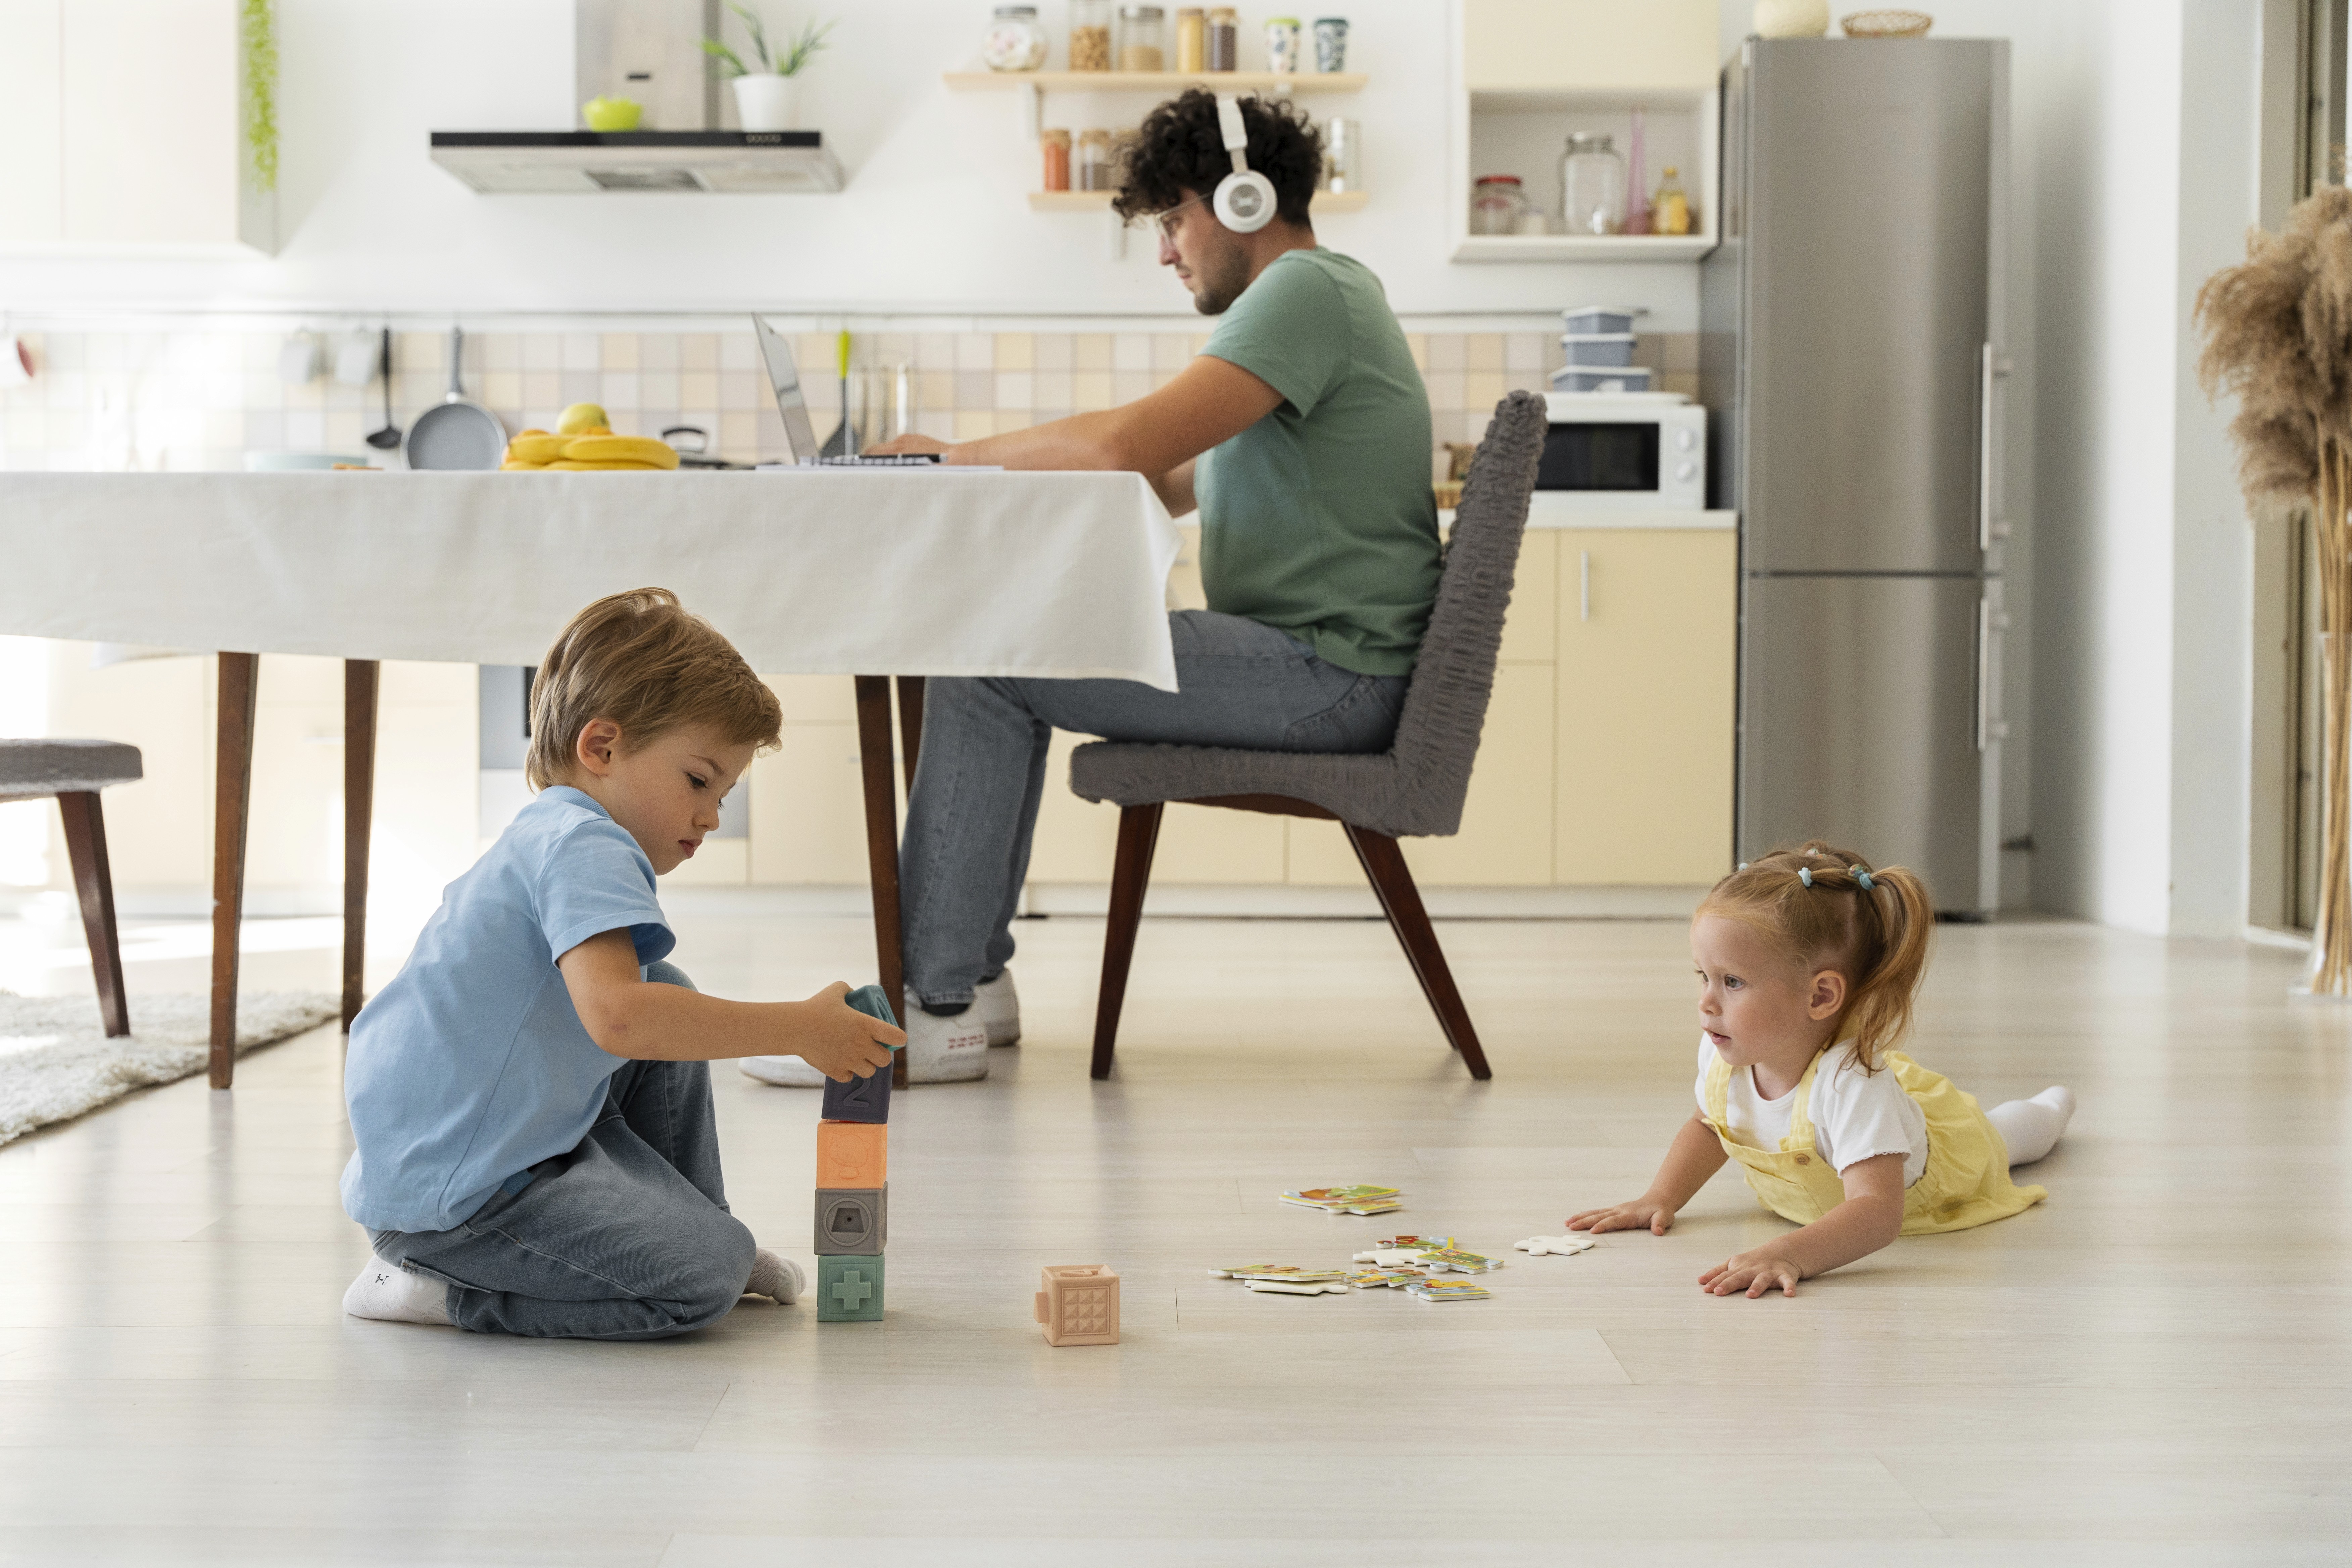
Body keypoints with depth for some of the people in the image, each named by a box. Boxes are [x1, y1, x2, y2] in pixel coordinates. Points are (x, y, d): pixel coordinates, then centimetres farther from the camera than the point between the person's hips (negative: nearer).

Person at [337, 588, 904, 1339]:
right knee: (704, 1281, -14)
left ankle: (693, 1231, 24)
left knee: (670, 1000, 17)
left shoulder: (544, 839, 17)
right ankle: (440, 1285, -6)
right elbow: (616, 1015, -34)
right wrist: (801, 1029, -28)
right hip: (449, 1194, -11)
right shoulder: (585, 849, -18)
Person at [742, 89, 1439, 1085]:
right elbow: (1181, 483, 22)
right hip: (1317, 666, 11)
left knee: (983, 664, -15)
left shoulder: (1306, 293, -13)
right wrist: (1019, 478, 8)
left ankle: (933, 1010, -12)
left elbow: (1131, 446, -24)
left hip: (1328, 675, -11)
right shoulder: (1317, 293, 22)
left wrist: (958, 455, -10)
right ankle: (974, 973, 13)